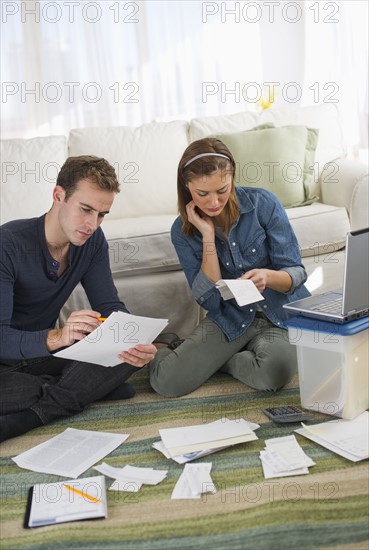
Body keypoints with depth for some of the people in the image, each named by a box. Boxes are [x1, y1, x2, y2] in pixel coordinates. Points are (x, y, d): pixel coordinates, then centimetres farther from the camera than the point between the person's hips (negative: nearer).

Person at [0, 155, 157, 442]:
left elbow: (110, 305, -6)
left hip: (45, 353, 6)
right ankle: (93, 387, -18)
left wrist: (137, 343, -28)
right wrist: (56, 338, -49)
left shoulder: (92, 240, -4)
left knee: (132, 350, -18)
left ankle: (24, 418, -23)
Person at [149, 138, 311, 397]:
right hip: (230, 318, 1)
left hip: (281, 312, 0)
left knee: (274, 372, -34)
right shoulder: (183, 231, -5)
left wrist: (267, 277, -33)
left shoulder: (263, 203, -12)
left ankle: (221, 360, -2)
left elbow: (297, 272, -10)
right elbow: (209, 300, -12)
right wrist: (208, 236, -19)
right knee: (166, 381, -21)